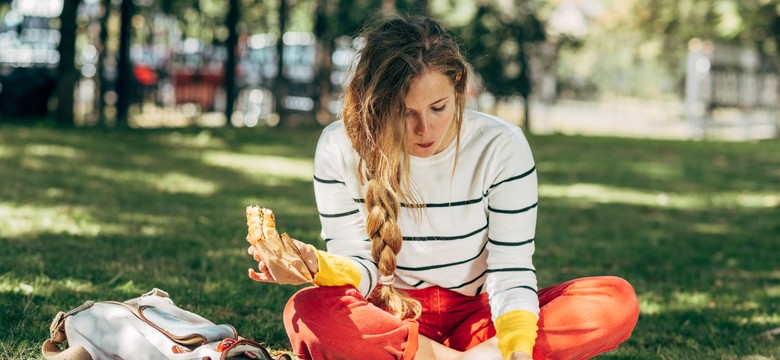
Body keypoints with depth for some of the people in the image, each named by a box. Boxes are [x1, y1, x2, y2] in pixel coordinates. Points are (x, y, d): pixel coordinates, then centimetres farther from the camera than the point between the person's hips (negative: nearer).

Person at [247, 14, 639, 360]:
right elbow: (360, 264, -9)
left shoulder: (501, 145, -12)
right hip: (389, 316, 0)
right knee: (306, 312, -35)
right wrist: (318, 266, -34)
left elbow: (510, 268, -13)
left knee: (618, 301, -23)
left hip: (478, 315, 0)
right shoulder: (340, 147, -9)